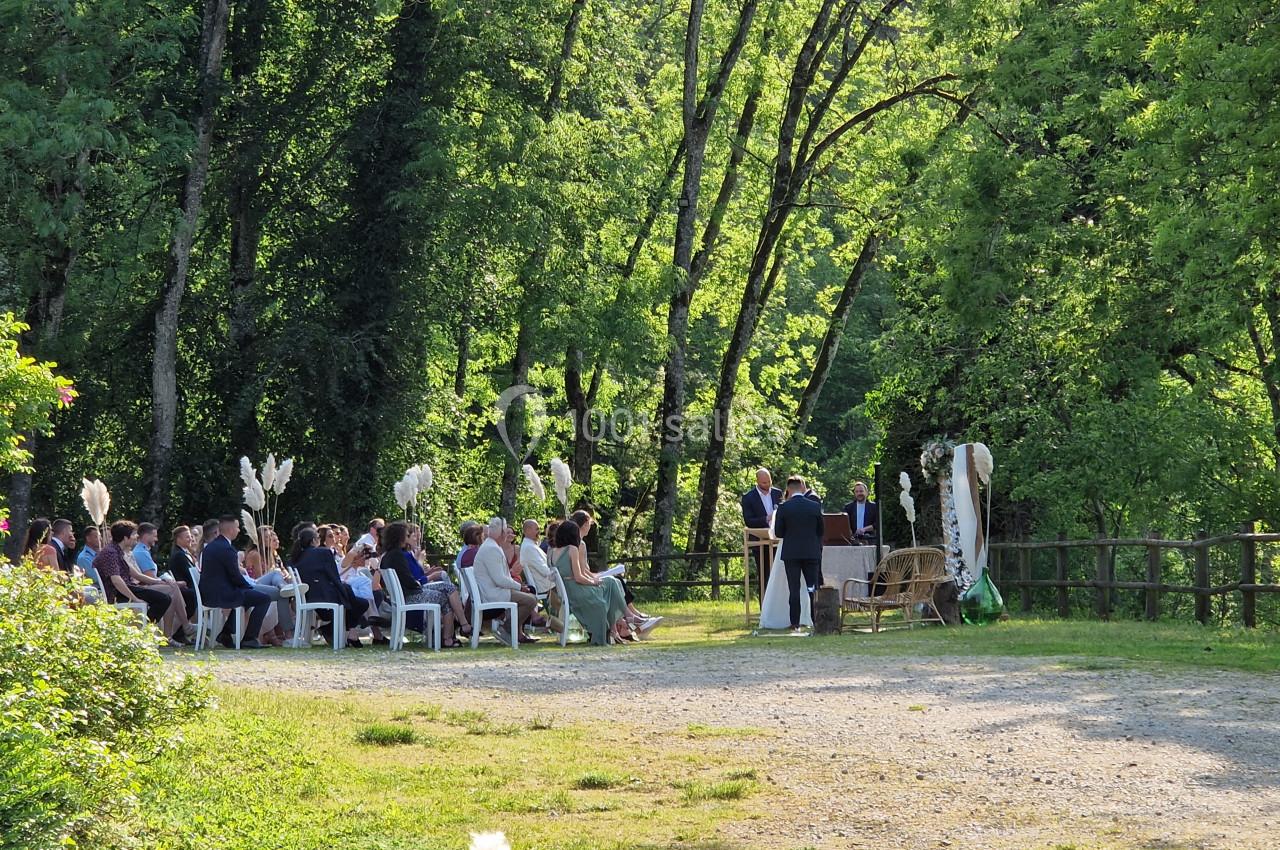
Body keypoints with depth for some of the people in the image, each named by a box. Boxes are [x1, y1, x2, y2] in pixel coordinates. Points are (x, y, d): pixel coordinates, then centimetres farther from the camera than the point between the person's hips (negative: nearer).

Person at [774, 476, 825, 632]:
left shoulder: (783, 508, -7)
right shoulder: (815, 506, -2)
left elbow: (778, 533, -3)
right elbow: (821, 531, 5)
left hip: (791, 553, -1)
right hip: (812, 553, 1)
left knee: (794, 590, 3)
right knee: (814, 589, 6)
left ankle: (795, 624, 1)